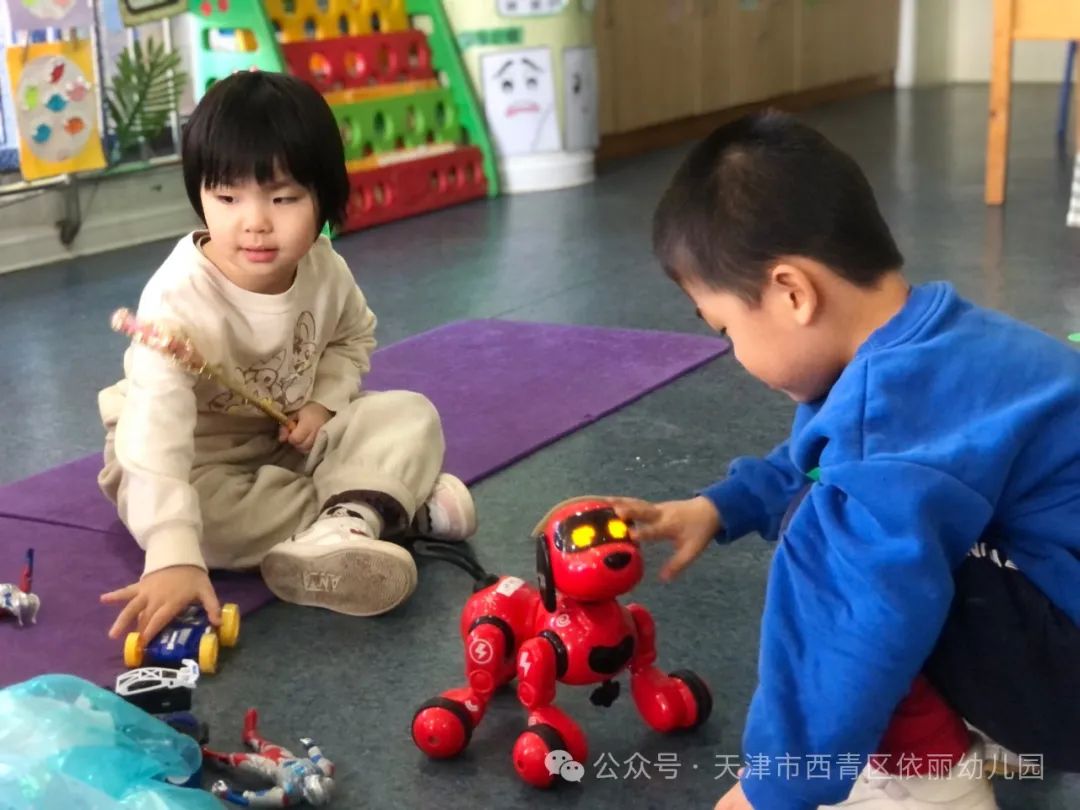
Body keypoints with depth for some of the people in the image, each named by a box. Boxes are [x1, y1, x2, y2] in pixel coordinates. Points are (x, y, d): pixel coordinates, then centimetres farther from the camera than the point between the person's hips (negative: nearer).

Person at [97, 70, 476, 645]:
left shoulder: (324, 270, -14)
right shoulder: (178, 300, -34)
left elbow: (353, 337, 11)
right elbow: (156, 432, -45)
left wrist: (324, 401, -11)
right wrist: (173, 559, -55)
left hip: (292, 441, 5)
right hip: (199, 457, -4)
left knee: (411, 416, -10)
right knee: (197, 512, -37)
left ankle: (343, 525, -35)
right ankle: (388, 502, -23)